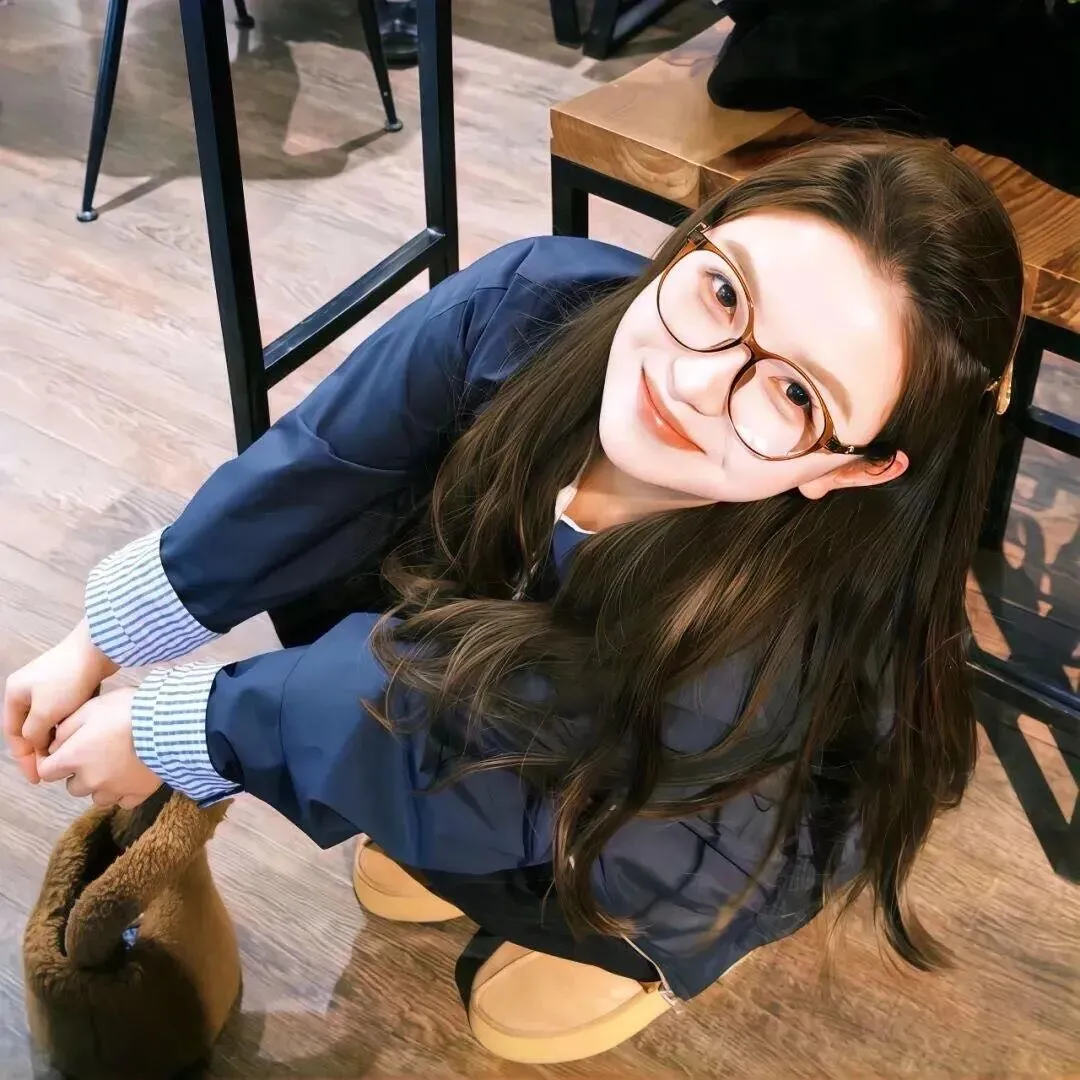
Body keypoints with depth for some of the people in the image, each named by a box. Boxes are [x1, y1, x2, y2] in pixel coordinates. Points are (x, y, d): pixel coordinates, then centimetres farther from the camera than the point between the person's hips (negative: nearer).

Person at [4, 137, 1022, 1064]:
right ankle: (463, 837, 8)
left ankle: (645, 936, 1)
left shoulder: (774, 634, -42)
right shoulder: (528, 303, -32)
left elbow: (494, 791, -30)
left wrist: (169, 736, -21)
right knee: (327, 527, -17)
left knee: (367, 705, -26)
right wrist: (90, 650, -8)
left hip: (723, 838, -4)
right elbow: (302, 472, -16)